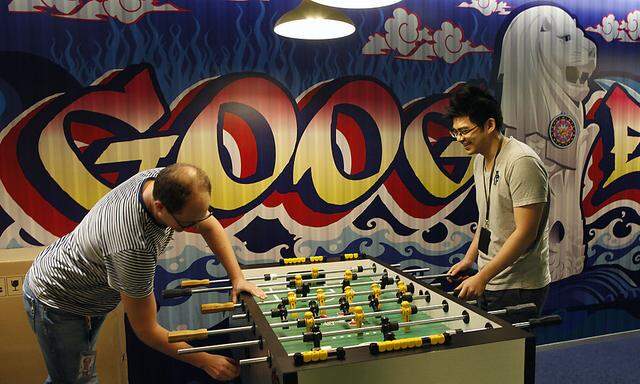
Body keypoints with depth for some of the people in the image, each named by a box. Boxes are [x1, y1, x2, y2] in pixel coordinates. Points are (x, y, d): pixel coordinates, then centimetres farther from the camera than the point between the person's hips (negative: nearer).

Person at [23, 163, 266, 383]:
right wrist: (206, 361, -22)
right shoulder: (134, 247, -42)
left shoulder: (166, 181, -22)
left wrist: (237, 277, -12)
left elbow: (210, 226, -4)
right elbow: (147, 331, -29)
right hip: (56, 303, -7)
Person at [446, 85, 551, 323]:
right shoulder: (480, 160, 8)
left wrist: (482, 277, -21)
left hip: (518, 288, -8)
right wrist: (469, 259, 11)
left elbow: (525, 232, -22)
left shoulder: (522, 162, -19)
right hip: (488, 284, 8)